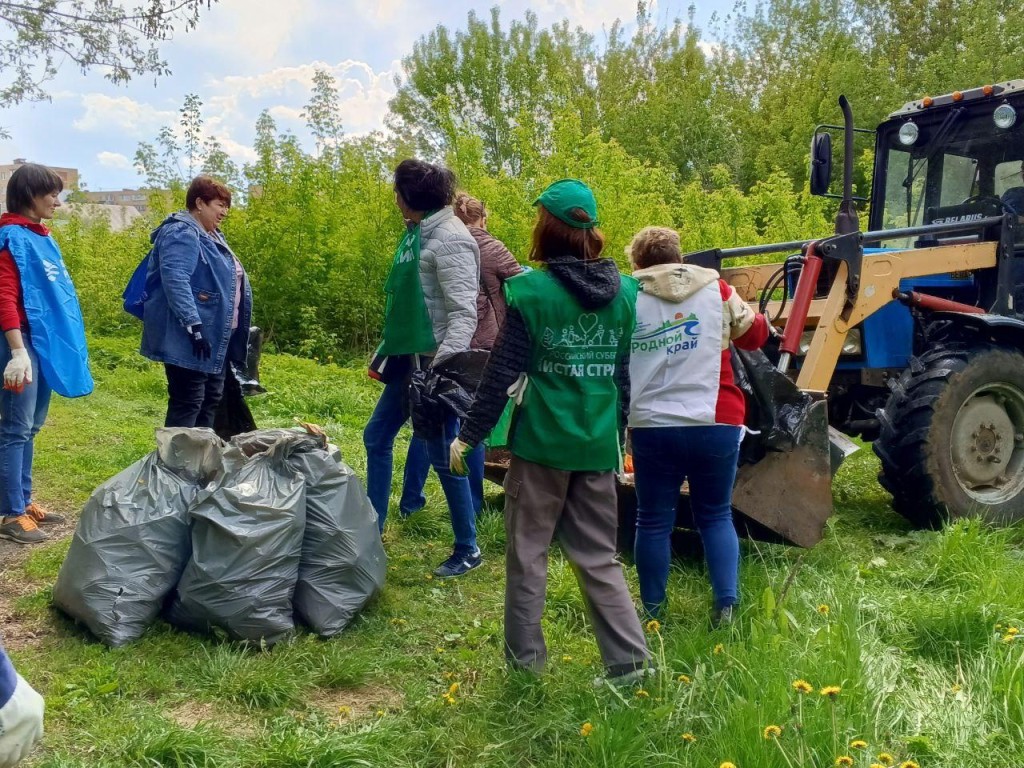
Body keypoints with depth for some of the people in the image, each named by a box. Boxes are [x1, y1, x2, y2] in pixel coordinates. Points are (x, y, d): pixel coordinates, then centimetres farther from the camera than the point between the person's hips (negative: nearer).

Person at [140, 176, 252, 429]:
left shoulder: (211, 236, 19)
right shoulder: (181, 234, -14)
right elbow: (176, 281, -27)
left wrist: (237, 332, 26)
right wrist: (194, 325, -32)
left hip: (216, 338, 11)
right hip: (190, 339, -10)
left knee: (211, 401, 15)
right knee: (187, 403, -8)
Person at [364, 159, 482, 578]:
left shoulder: (450, 238, -16)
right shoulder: (419, 233, 12)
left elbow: (463, 312, -22)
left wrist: (444, 365, -29)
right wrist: (386, 351, 20)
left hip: (433, 362, -10)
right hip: (408, 357, 10)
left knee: (442, 455, -1)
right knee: (376, 437, 15)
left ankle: (468, 550, 15)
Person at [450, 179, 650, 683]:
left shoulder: (531, 291, -10)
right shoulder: (625, 292, 4)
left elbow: (503, 372, -10)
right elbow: (628, 372, 10)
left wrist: (469, 435, -3)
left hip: (541, 441, -4)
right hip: (598, 445, 4)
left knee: (527, 552, 10)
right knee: (599, 557, 13)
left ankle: (525, 657, 18)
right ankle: (629, 659, 10)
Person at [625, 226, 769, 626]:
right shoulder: (714, 288, 4)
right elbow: (754, 335, 15)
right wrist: (757, 319, 35)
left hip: (652, 426, -1)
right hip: (715, 423, 1)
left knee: (654, 521, 12)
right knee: (716, 517, 17)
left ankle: (652, 611, 21)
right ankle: (726, 605, 9)